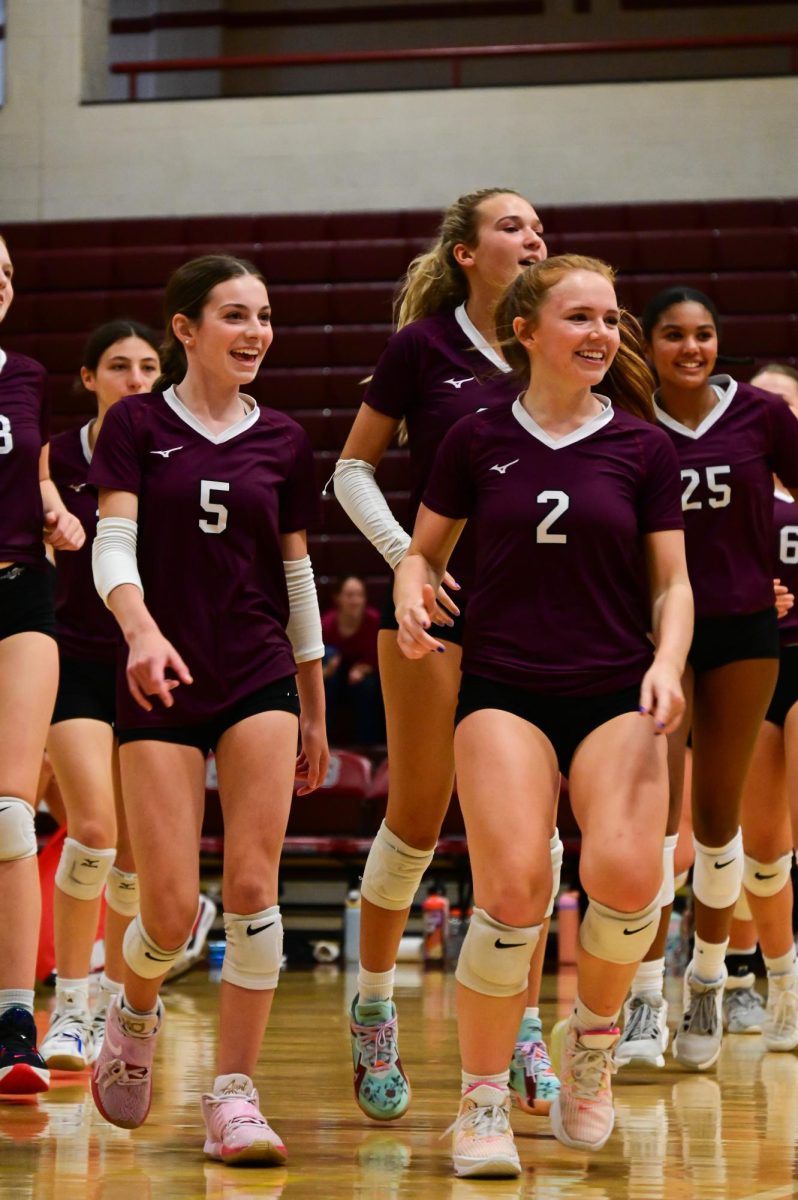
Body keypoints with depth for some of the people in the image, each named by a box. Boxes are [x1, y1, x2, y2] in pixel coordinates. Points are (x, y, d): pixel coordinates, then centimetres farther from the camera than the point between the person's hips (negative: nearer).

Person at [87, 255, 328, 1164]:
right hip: (160, 686, -2)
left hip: (260, 679, 2)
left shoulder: (282, 441, 8)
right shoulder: (136, 425, 0)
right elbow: (111, 546, -9)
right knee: (170, 909, -5)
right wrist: (141, 629, -30)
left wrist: (314, 713, 16)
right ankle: (133, 1016, 28)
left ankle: (234, 1095, -3)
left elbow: (296, 576, 14)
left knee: (252, 887, -9)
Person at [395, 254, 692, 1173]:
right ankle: (482, 1101, -4)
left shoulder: (642, 447, 4)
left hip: (616, 694, 1)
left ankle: (591, 1040, 8)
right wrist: (411, 595, -7)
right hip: (503, 690, 0)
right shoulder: (478, 440, 5)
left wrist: (667, 664, -11)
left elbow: (672, 582, 7)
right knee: (513, 889, -20)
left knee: (626, 875, -22)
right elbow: (424, 549, 15)